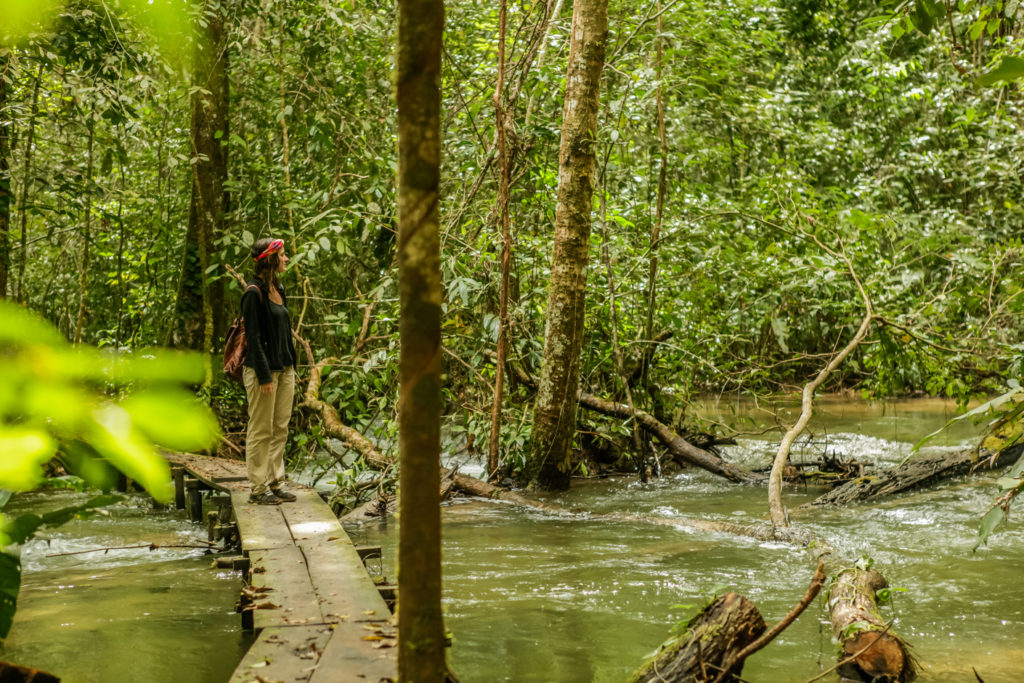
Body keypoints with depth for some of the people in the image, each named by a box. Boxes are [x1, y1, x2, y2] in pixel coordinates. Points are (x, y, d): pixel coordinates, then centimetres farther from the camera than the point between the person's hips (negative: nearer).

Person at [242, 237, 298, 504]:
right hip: (263, 370, -8)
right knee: (261, 431, -1)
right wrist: (264, 376, -18)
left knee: (281, 429, 10)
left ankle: (276, 484, 17)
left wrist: (291, 366, 16)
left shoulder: (278, 289, 12)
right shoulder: (254, 292, -14)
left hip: (284, 369, 8)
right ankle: (258, 489, 5)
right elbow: (253, 337, -16)